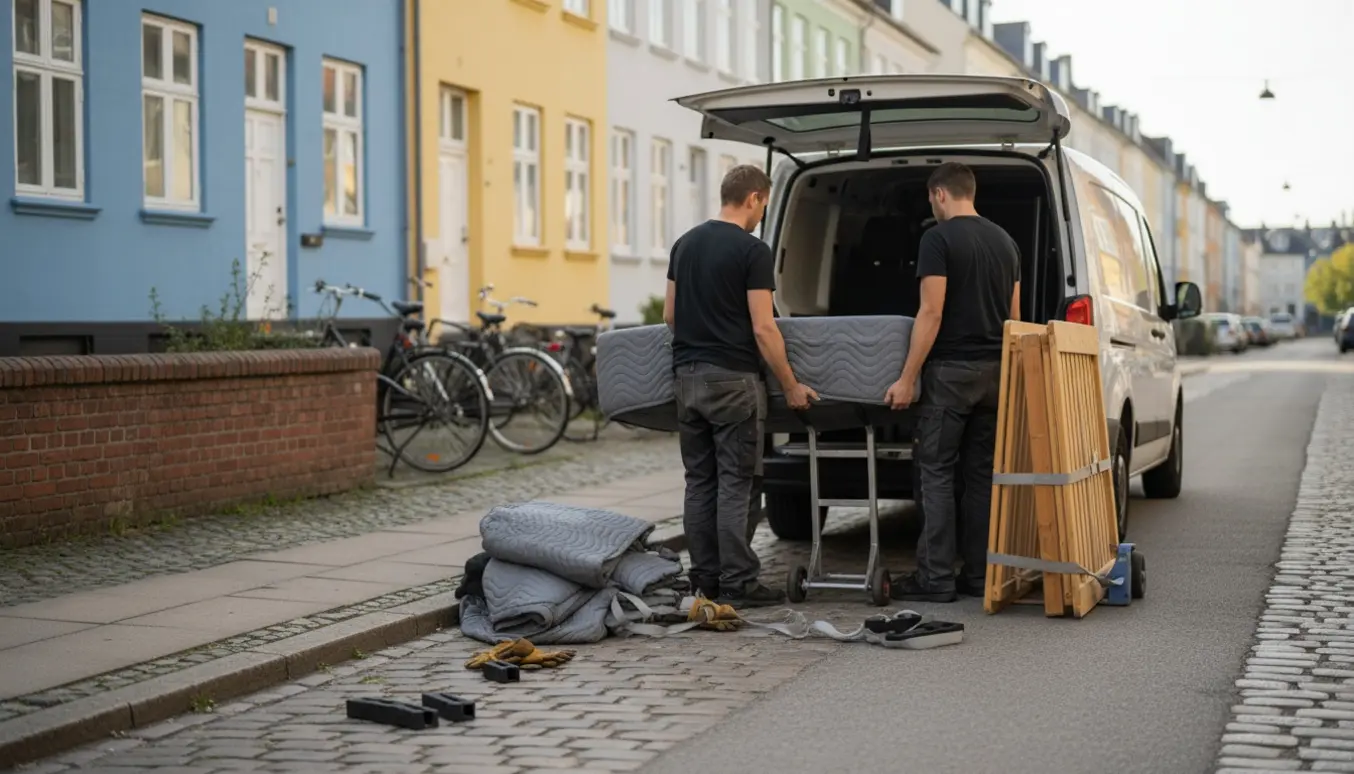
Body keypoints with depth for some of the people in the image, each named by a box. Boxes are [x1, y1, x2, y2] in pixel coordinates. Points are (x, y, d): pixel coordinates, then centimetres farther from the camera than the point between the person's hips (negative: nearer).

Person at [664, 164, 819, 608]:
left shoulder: (685, 244, 12)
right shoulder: (752, 251, -11)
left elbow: (669, 315, 16)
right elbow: (763, 328, -14)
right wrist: (791, 387, -7)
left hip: (687, 376, 7)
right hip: (733, 379, -7)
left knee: (699, 482, 11)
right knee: (737, 485, -2)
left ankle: (704, 581, 14)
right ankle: (737, 584, -1)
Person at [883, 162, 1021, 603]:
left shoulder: (938, 239, -9)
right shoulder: (1005, 241, 14)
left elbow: (931, 312, -15)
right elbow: (1013, 316, 16)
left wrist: (907, 379, -13)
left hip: (950, 370, -7)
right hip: (995, 370, 7)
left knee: (937, 472, -3)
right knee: (982, 473, 10)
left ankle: (936, 577, -4)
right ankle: (980, 575, 11)